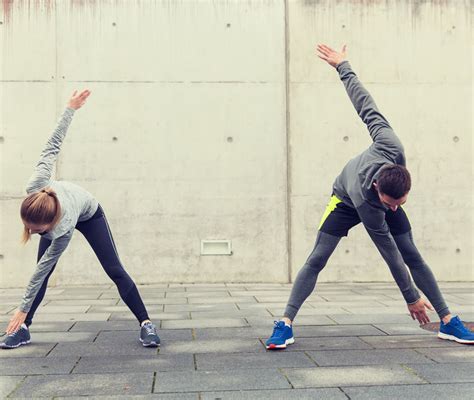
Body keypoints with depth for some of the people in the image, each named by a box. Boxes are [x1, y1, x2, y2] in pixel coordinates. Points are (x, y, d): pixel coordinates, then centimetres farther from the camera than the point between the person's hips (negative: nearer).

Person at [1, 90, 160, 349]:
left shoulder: (63, 229, -46)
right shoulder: (34, 188, -42)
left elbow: (41, 269, -34)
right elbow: (52, 146, -32)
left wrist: (23, 309, -26)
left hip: (89, 215, -4)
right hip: (51, 217, 5)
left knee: (115, 270, -9)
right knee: (44, 269, -5)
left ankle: (145, 324, -3)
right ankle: (23, 328, 2)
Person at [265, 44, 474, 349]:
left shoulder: (392, 147, -40)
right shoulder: (366, 203, -43)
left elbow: (366, 106, -29)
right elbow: (390, 254, -33)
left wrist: (343, 66, -11)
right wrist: (411, 298, -24)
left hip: (380, 197, 4)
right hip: (347, 201, -4)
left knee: (414, 256, -2)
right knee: (317, 259, -14)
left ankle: (448, 323, 4)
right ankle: (286, 325, -11)